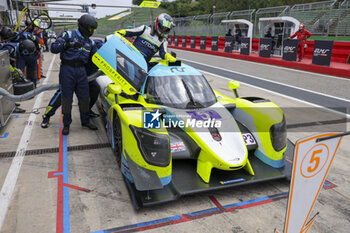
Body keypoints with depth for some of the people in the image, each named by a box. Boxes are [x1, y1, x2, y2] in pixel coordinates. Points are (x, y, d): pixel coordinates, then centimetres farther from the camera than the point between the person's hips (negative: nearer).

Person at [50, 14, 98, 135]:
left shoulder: (90, 42, 15)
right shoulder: (68, 35, -2)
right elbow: (53, 48, -13)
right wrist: (67, 45, -28)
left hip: (81, 71, 5)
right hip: (67, 70, -5)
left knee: (84, 97, 7)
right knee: (67, 98, 1)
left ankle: (85, 121, 24)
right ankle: (66, 124, 14)